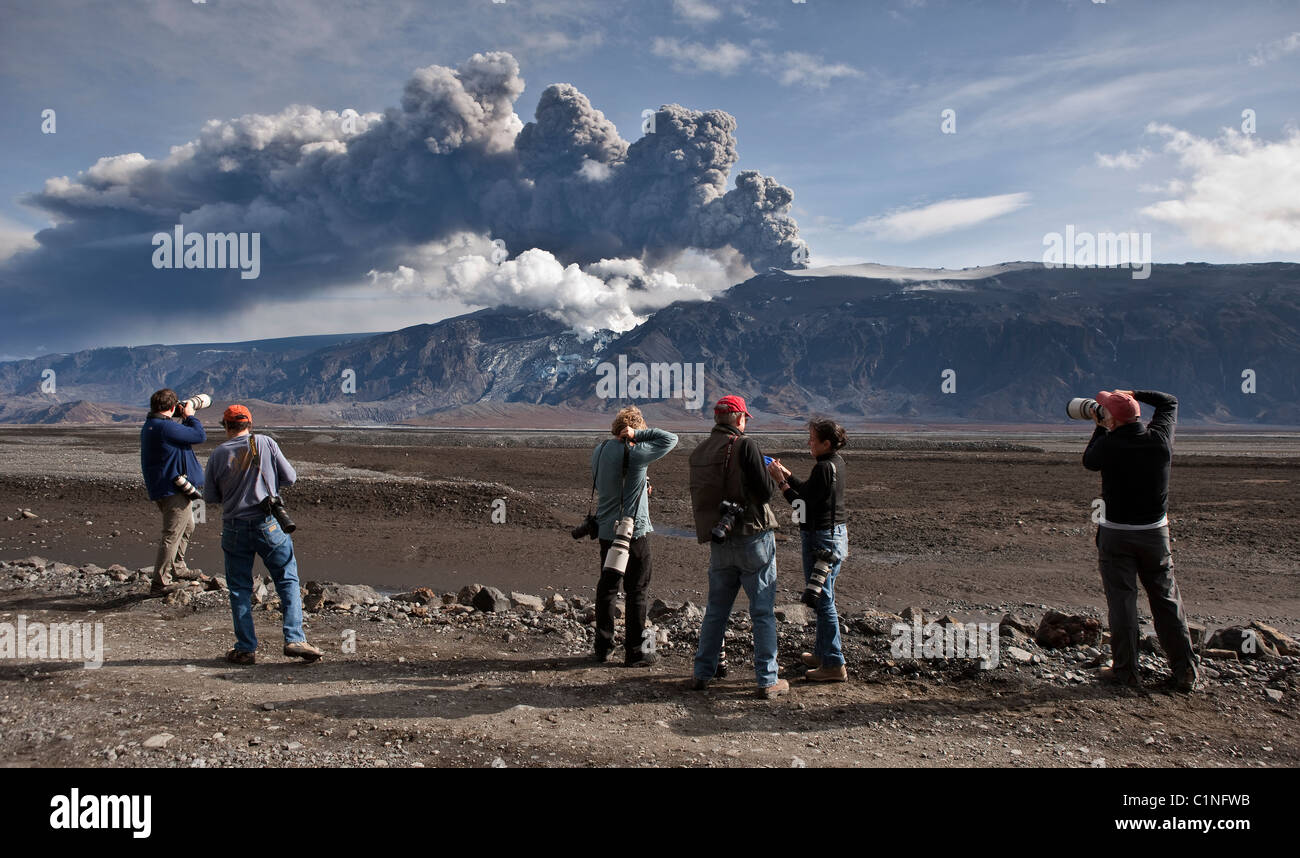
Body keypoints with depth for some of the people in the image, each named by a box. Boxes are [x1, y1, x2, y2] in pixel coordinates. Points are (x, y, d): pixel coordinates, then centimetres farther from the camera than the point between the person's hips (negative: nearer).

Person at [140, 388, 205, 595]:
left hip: (161, 488, 11)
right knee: (172, 535, -6)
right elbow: (200, 436, -17)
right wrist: (190, 416, -3)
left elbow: (179, 435, 24)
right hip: (173, 488, -11)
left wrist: (185, 420, 14)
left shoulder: (149, 426, 11)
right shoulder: (166, 427, -21)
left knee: (187, 526, 27)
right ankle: (159, 583, -3)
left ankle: (177, 567, 40)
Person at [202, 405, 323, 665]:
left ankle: (246, 648, 12)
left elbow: (210, 496, 6)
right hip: (269, 525, -1)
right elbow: (290, 478, 1)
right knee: (288, 581, 6)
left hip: (234, 528, 1)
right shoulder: (266, 444, -2)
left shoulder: (218, 454, 0)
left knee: (239, 589, 11)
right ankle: (294, 639, -3)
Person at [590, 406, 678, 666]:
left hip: (606, 530, 7)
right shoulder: (634, 453, -17)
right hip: (634, 530, -6)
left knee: (607, 587, 15)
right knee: (636, 591, 3)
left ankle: (603, 647, 22)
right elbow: (670, 439, -13)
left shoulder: (599, 451, 5)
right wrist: (637, 434, -11)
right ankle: (636, 651, 8)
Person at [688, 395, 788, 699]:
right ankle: (767, 681, 7)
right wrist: (772, 475, 5)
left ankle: (702, 673, 22)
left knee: (715, 610, 16)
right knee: (763, 612, 3)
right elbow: (765, 491, -14)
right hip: (753, 537, -6)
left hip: (718, 542, 6)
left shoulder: (699, 451, 7)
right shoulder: (744, 445, -12)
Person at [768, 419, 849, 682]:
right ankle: (822, 653, 33)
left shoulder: (824, 468, -21)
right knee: (824, 599, 20)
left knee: (823, 600, -3)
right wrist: (786, 473, 10)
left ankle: (834, 665, 3)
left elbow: (803, 503, -19)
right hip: (837, 533, 10)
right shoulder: (836, 462, 9)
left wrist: (780, 481, -14)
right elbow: (809, 490, 15)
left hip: (821, 537, -10)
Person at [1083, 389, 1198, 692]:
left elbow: (1089, 461, 5)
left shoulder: (1108, 444, -17)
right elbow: (1169, 402, 13)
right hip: (1155, 531, 4)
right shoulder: (1160, 438, -6)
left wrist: (1100, 429, 12)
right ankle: (1185, 672, 14)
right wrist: (1132, 394, 13)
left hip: (1116, 533, -3)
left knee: (1121, 600, 4)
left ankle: (1125, 670, 8)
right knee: (1166, 599, 11)